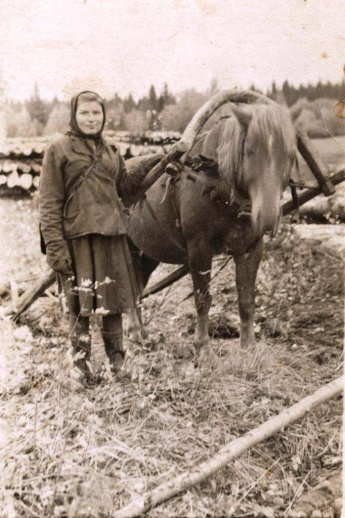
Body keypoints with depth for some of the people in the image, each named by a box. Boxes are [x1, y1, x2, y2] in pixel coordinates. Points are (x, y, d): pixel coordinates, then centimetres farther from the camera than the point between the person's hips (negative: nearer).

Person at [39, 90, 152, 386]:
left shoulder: (111, 153, 14)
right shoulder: (58, 150, -1)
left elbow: (124, 189, 19)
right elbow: (49, 203, -5)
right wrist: (55, 246, -13)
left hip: (111, 236, 4)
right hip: (76, 238, -4)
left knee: (112, 303, 11)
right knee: (79, 306, 4)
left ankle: (116, 360, 28)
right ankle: (81, 364, 22)